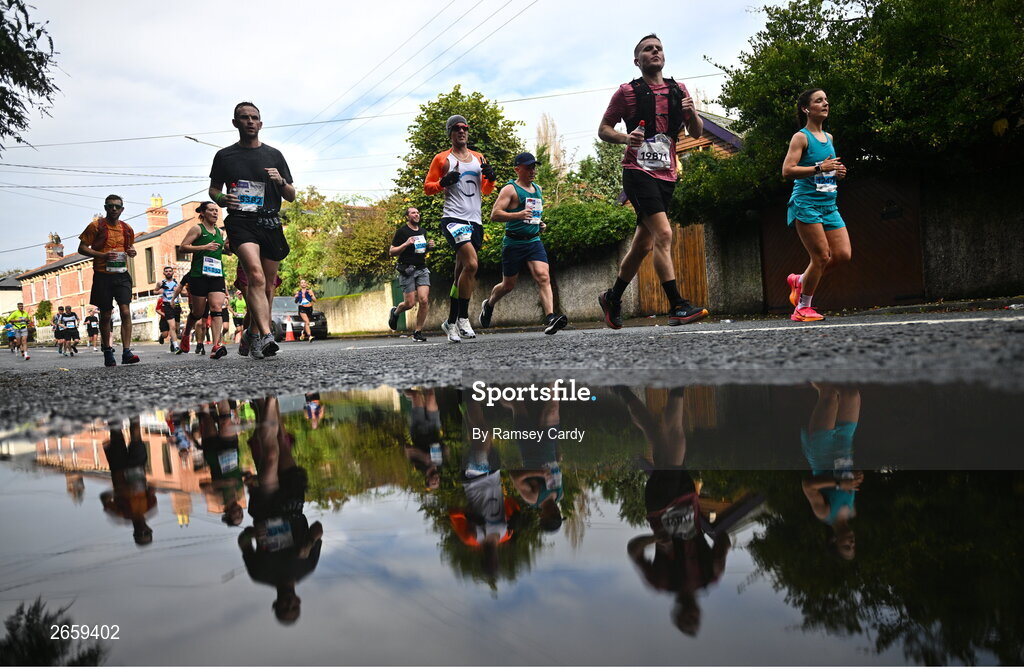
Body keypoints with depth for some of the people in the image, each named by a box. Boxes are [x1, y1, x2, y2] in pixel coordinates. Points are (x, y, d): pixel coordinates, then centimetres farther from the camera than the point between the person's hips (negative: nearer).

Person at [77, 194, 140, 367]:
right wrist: (102, 255, -17)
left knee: (125, 312, -12)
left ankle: (126, 352, -14)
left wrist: (132, 252, 3)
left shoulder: (127, 229, 11)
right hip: (103, 276, -2)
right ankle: (107, 353, 17)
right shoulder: (96, 226, -1)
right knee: (106, 315, 5)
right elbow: (82, 248, -2)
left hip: (122, 275, 2)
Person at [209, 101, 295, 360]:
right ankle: (267, 335, -36)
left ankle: (254, 335, 21)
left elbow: (291, 196, 15)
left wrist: (281, 181, -7)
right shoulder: (224, 156, 11)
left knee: (268, 286, 6)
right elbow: (213, 189, 20)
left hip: (271, 224, 3)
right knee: (256, 276, -26)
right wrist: (221, 199, -3)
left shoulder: (274, 155, 14)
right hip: (241, 222, -3)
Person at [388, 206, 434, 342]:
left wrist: (429, 247, 7)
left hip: (422, 269, 5)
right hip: (407, 270, -5)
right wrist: (406, 244, -16)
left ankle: (418, 332, -1)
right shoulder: (401, 231, -2)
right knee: (410, 303, -7)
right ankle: (395, 312, 28)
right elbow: (391, 252, -4)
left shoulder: (422, 231, 16)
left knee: (424, 300, -11)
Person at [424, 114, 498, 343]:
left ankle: (451, 322, 15)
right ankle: (463, 317, -15)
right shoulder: (442, 159, 5)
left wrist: (491, 178, 2)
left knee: (462, 273, 7)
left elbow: (486, 191, 23)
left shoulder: (479, 158, 18)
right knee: (471, 264, -24)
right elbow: (427, 187, 5)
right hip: (453, 218, -5)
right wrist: (443, 182, -14)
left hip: (475, 221, 6)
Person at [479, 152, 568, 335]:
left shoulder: (538, 189, 16)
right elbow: (494, 214, -16)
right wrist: (517, 215, -30)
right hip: (514, 243, -5)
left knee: (543, 277, -17)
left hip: (534, 241, 5)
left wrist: (540, 223, 14)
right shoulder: (510, 189, -6)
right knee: (508, 285, 8)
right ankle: (488, 304, 39)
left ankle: (550, 319, -28)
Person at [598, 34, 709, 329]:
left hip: (666, 175, 6)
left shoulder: (678, 90, 14)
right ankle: (677, 307, -22)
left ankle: (612, 298, 28)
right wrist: (626, 137, -17)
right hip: (638, 172, -5)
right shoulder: (627, 91, 1)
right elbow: (603, 129, 3)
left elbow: (697, 132, 15)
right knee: (663, 233, -20)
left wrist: (691, 112, -7)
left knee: (643, 244, 10)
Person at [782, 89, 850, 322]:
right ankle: (802, 307, 4)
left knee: (843, 255, -3)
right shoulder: (801, 137, -5)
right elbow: (787, 170, -16)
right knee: (822, 257, -10)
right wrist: (819, 167, -23)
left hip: (829, 205, 7)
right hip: (806, 204, -7)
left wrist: (837, 172, 8)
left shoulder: (829, 138, 17)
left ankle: (800, 281, 18)